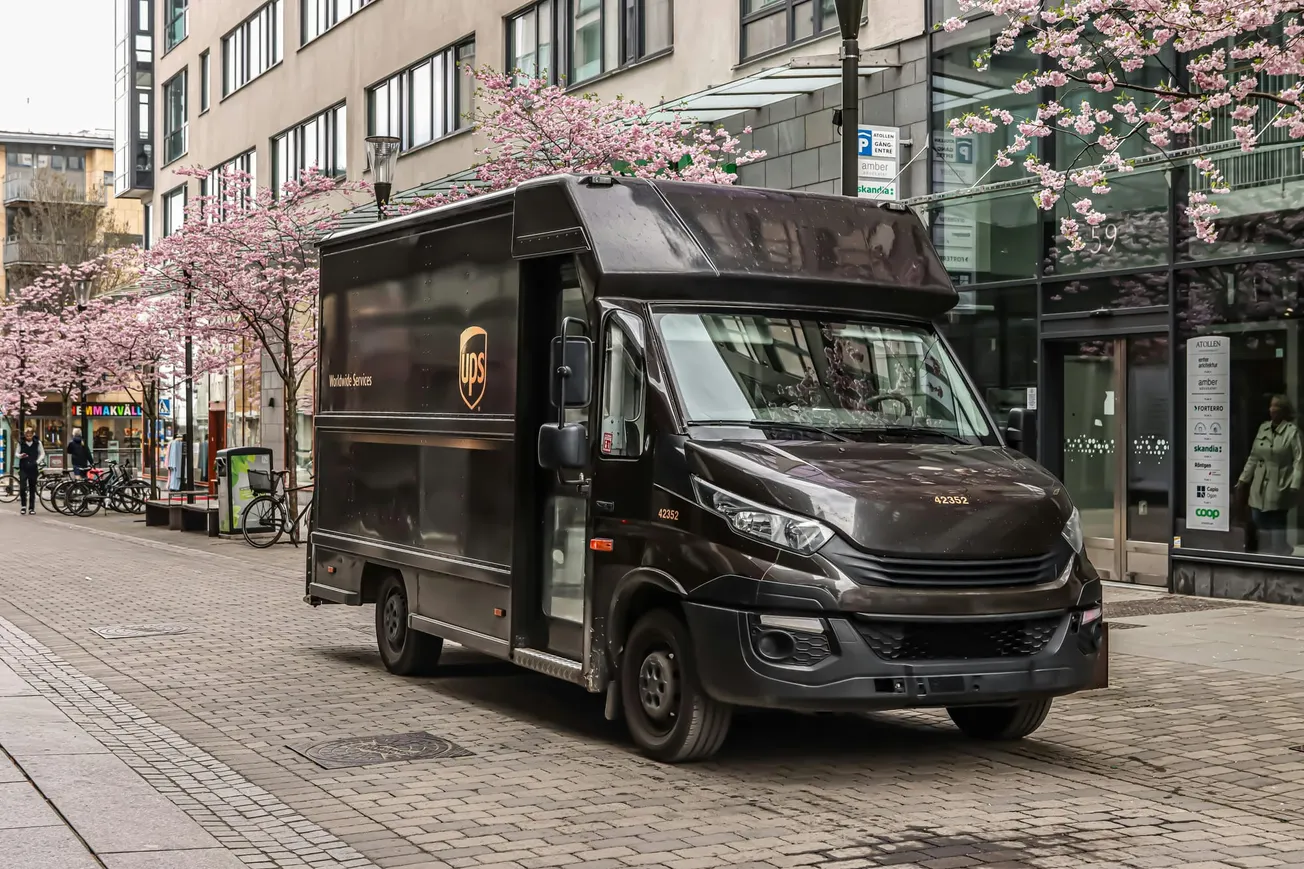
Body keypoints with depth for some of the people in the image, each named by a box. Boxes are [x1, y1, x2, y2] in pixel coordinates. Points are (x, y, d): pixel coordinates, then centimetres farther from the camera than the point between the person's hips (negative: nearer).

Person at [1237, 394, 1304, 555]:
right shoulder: (1263, 428, 11)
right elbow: (1253, 457, 14)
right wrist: (1243, 480, 12)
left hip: (1278, 489, -6)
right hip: (1259, 488, 6)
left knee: (1276, 528, -1)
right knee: (1260, 527, 8)